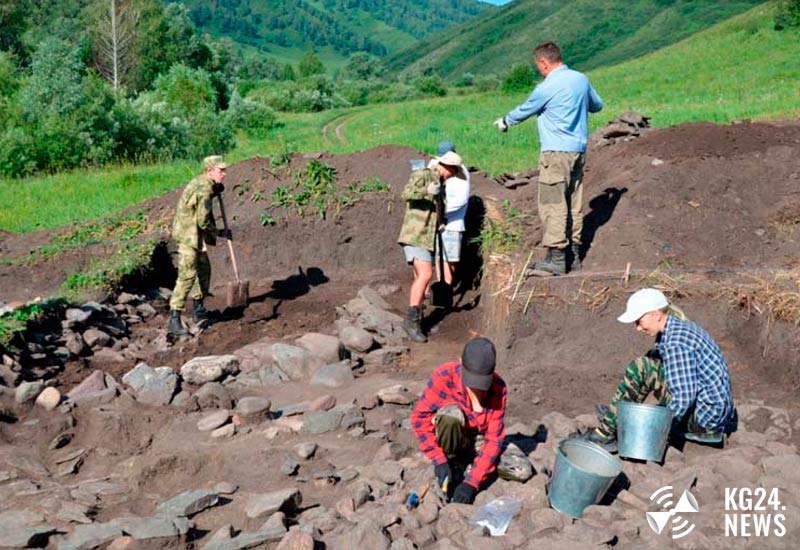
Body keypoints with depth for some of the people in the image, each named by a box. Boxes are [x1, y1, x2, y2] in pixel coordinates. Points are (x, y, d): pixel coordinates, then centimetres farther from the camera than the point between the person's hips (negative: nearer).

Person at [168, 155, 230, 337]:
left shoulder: (202, 182, 9)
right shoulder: (204, 189, -21)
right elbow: (203, 220, -22)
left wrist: (217, 190, 15)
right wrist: (219, 233, -7)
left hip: (193, 235, 10)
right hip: (189, 235, -10)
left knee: (204, 269, 19)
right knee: (187, 276, -13)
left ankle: (198, 310, 32)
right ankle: (174, 320, -14)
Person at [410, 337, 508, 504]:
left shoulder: (498, 388, -20)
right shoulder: (444, 376, -26)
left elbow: (494, 438, -20)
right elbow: (419, 417, -23)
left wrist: (472, 482, -29)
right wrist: (439, 461, -30)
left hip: (477, 442, 3)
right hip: (449, 441, -2)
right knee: (451, 413, -36)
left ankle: (468, 464, 4)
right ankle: (454, 463, -9)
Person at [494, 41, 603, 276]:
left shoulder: (546, 88, -13)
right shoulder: (581, 79, 8)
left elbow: (524, 111, 3)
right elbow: (597, 105, 24)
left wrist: (504, 122, 22)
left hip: (556, 152, -8)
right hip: (579, 150, 8)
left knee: (553, 204, -6)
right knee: (574, 202, 12)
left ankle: (556, 258, -9)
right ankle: (574, 253, 18)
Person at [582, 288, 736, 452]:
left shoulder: (676, 341, -21)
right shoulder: (680, 327, 9)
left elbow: (683, 400, -24)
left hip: (706, 418, -10)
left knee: (640, 368, -14)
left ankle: (605, 433, -5)